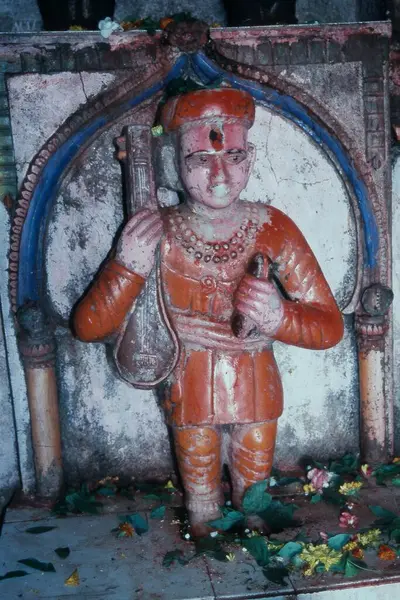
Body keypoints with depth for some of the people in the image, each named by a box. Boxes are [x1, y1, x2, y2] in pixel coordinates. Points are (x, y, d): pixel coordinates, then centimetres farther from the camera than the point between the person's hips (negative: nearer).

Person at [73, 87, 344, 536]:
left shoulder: (273, 229, -14)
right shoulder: (156, 234, -15)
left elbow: (331, 327, -11)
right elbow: (88, 328, -13)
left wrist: (279, 317, -32)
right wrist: (128, 267, -30)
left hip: (257, 392, 1)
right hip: (189, 393, -1)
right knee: (200, 503, 18)